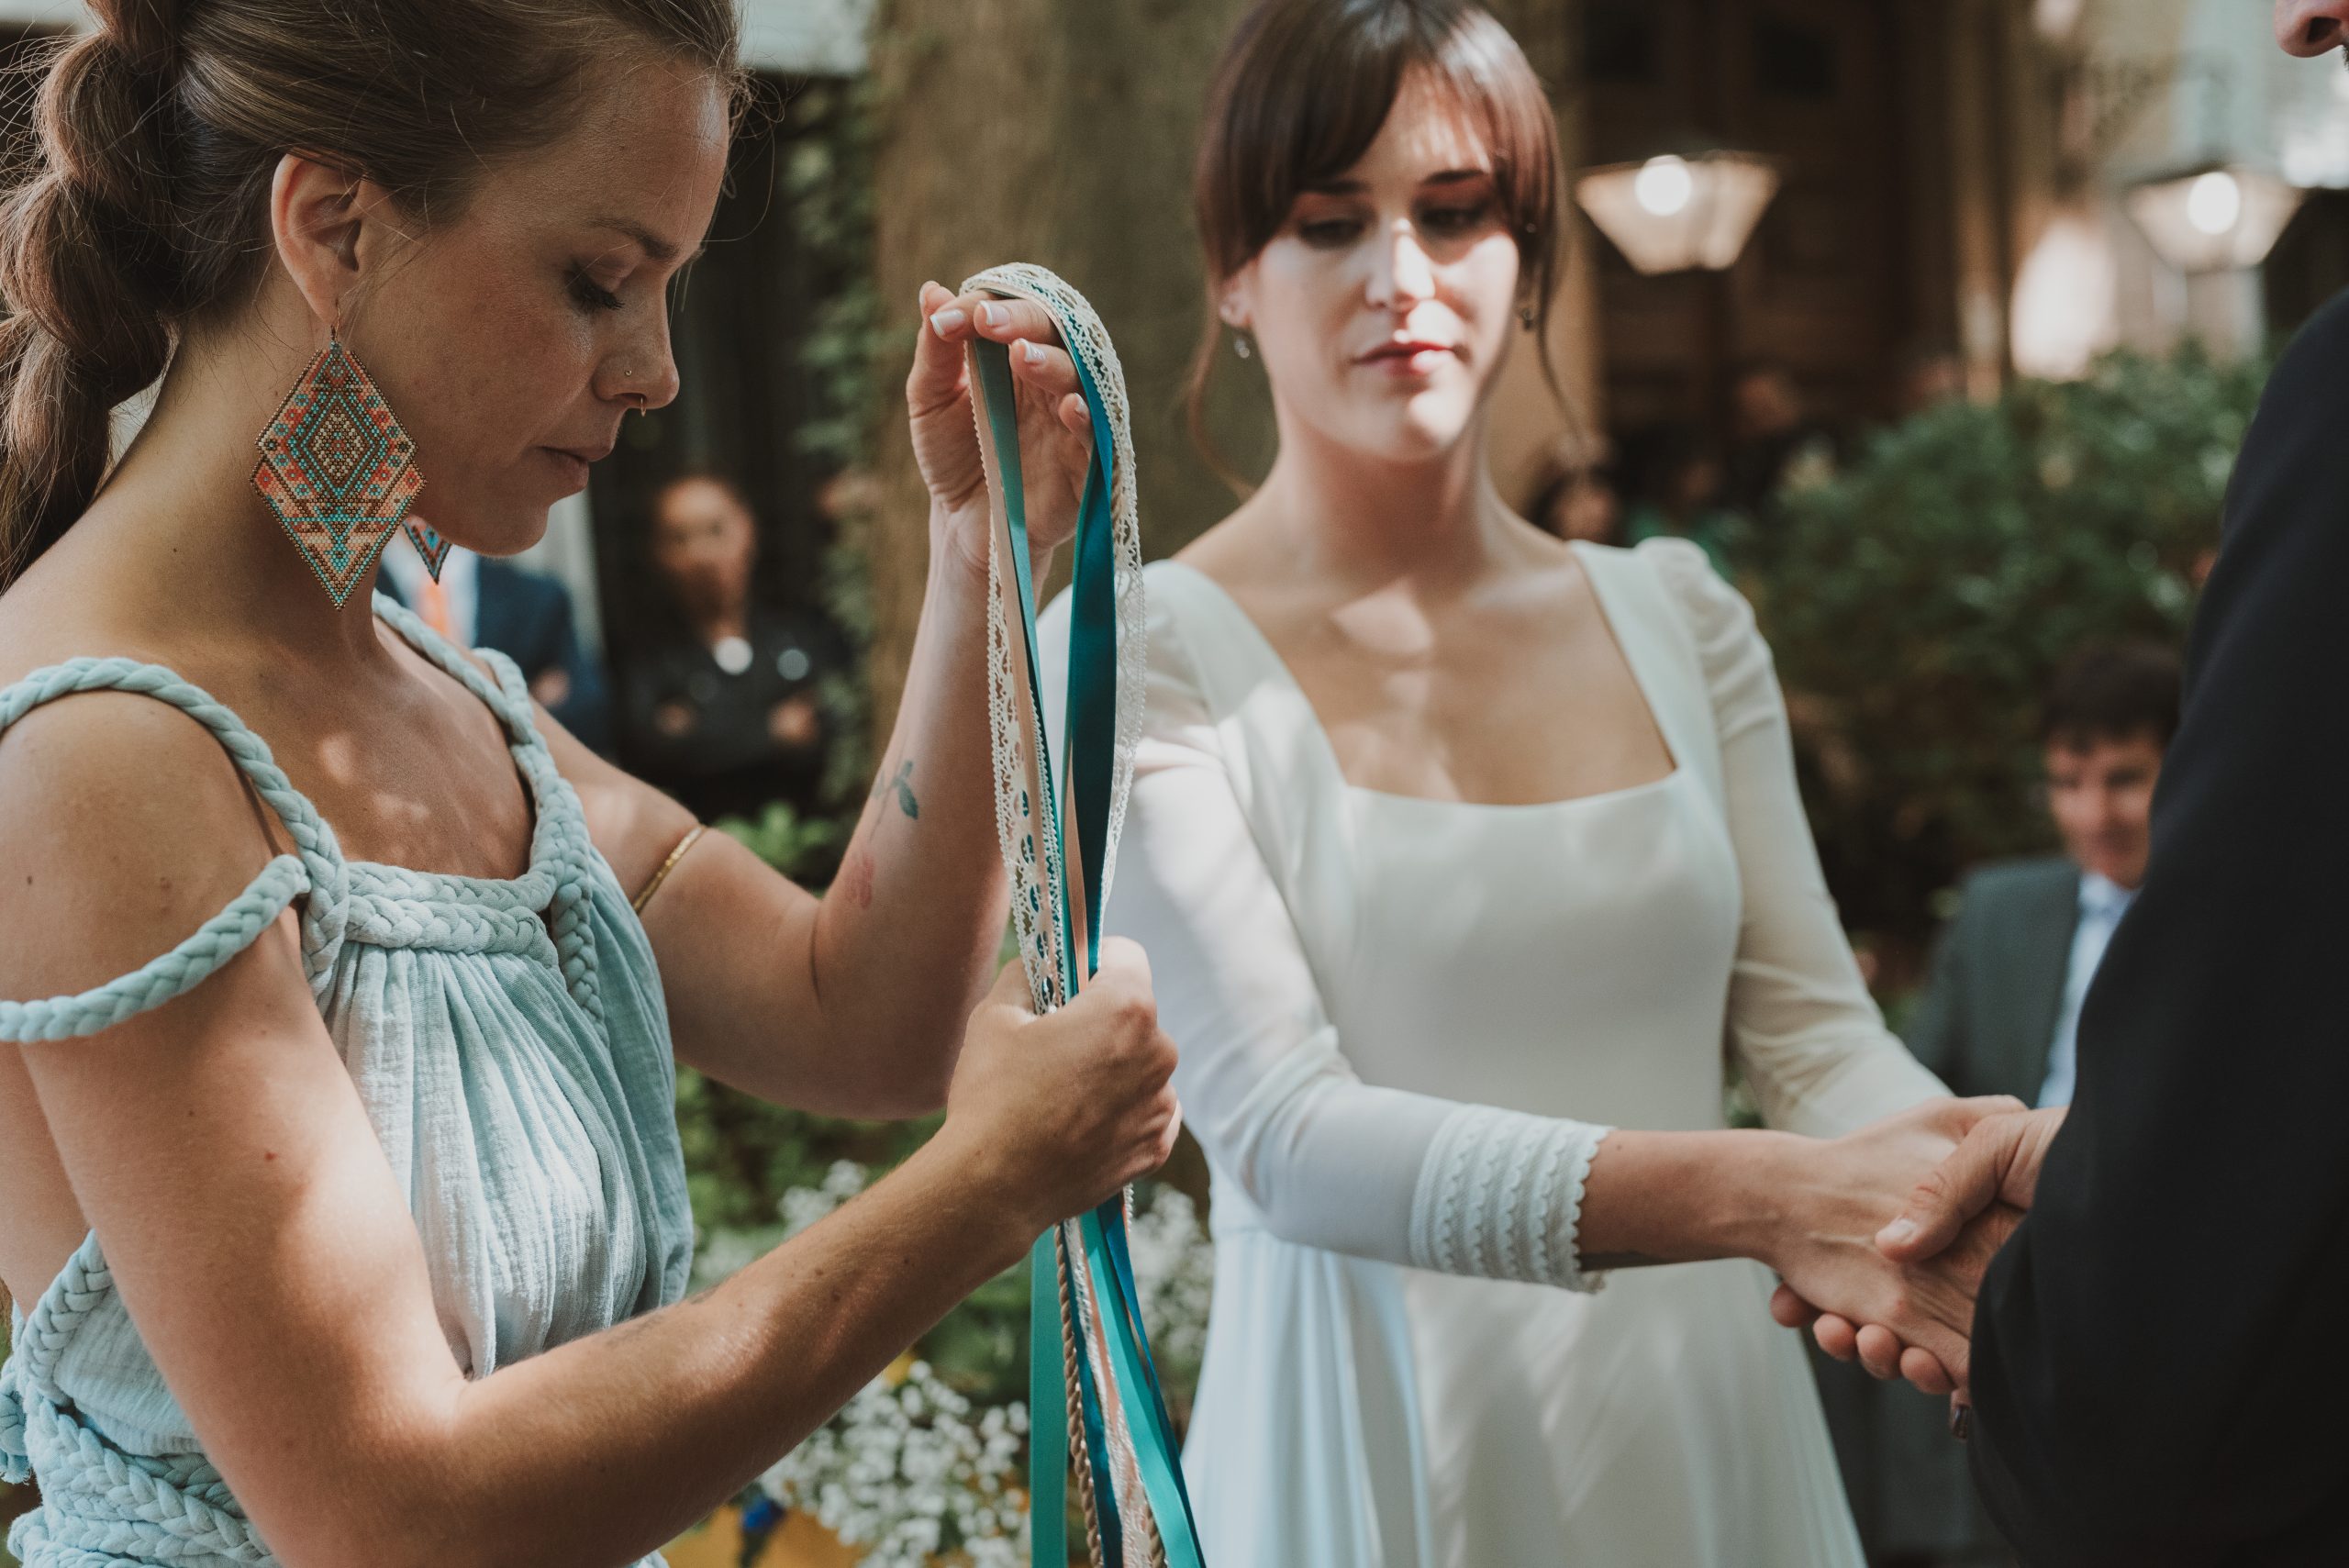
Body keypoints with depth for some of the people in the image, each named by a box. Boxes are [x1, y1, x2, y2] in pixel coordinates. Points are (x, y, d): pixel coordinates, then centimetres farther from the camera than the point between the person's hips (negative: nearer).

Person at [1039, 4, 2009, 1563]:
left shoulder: (1677, 614, 5)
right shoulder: (1138, 658, -9)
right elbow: (1283, 1132, -19)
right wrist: (1756, 1197, -30)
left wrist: (1959, 1177, -20)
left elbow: (1811, 1021, 3)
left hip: (1707, 1424, 5)